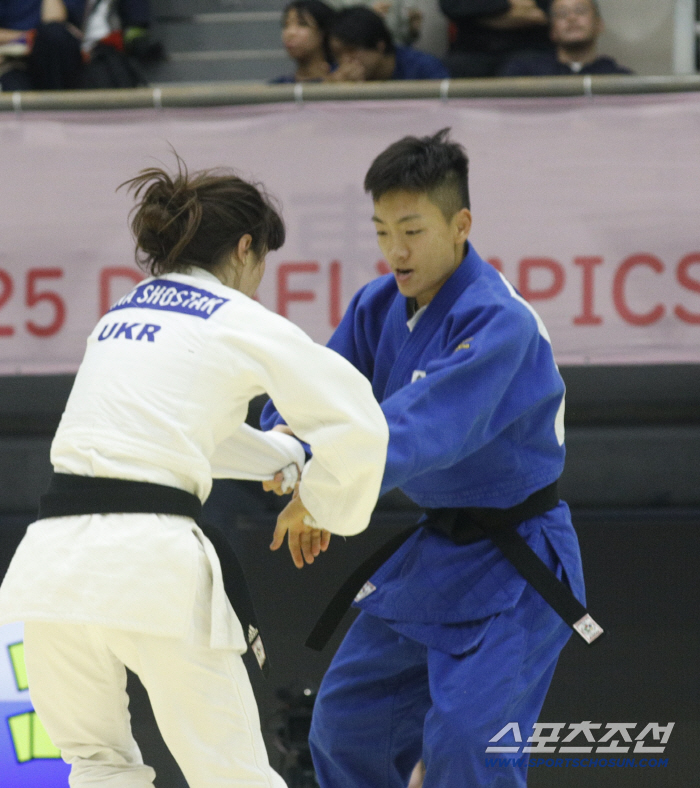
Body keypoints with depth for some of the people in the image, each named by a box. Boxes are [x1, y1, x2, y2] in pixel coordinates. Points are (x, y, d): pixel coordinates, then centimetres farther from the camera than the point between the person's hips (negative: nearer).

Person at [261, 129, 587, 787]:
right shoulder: (380, 307, 0)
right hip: (435, 552, 8)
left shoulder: (497, 323, -25)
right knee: (345, 721, 12)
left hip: (515, 565, -8)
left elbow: (430, 427, -38)